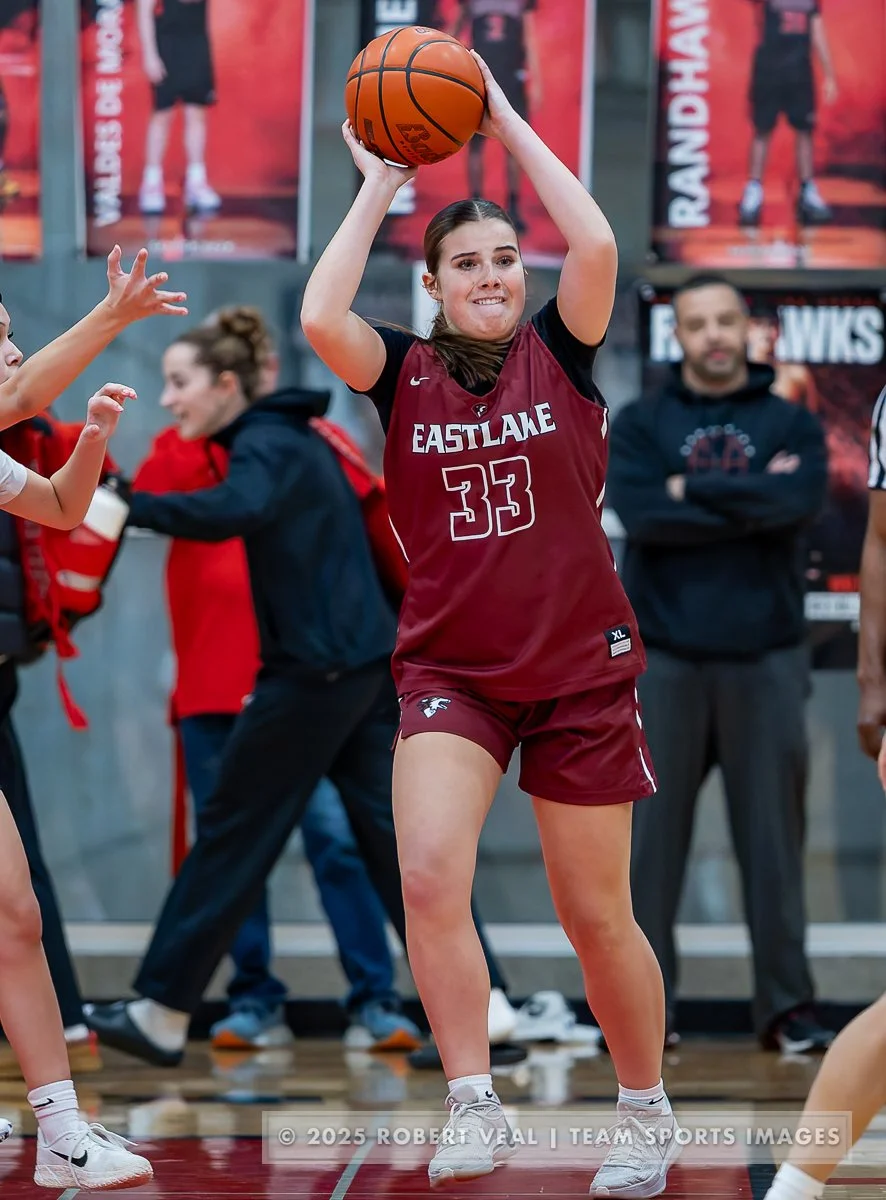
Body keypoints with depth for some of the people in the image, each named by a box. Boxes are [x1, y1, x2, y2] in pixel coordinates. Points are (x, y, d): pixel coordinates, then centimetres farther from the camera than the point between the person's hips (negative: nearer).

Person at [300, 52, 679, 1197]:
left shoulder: (560, 352, 0)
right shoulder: (405, 373, 1)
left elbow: (595, 246, -18)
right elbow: (320, 318, -18)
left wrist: (508, 124, -10)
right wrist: (379, 187, -9)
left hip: (580, 670, 0)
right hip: (450, 669, 0)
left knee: (597, 917, 7)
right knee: (428, 876, -23)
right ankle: (474, 1106, -13)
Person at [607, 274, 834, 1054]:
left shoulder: (791, 424, 8)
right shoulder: (641, 425, 7)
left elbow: (800, 502, -12)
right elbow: (641, 514, -11)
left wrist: (692, 492, -9)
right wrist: (750, 501, -9)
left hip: (767, 660, 0)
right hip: (665, 660, 0)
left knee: (774, 836, 3)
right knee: (652, 837, 1)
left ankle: (788, 1005, 8)